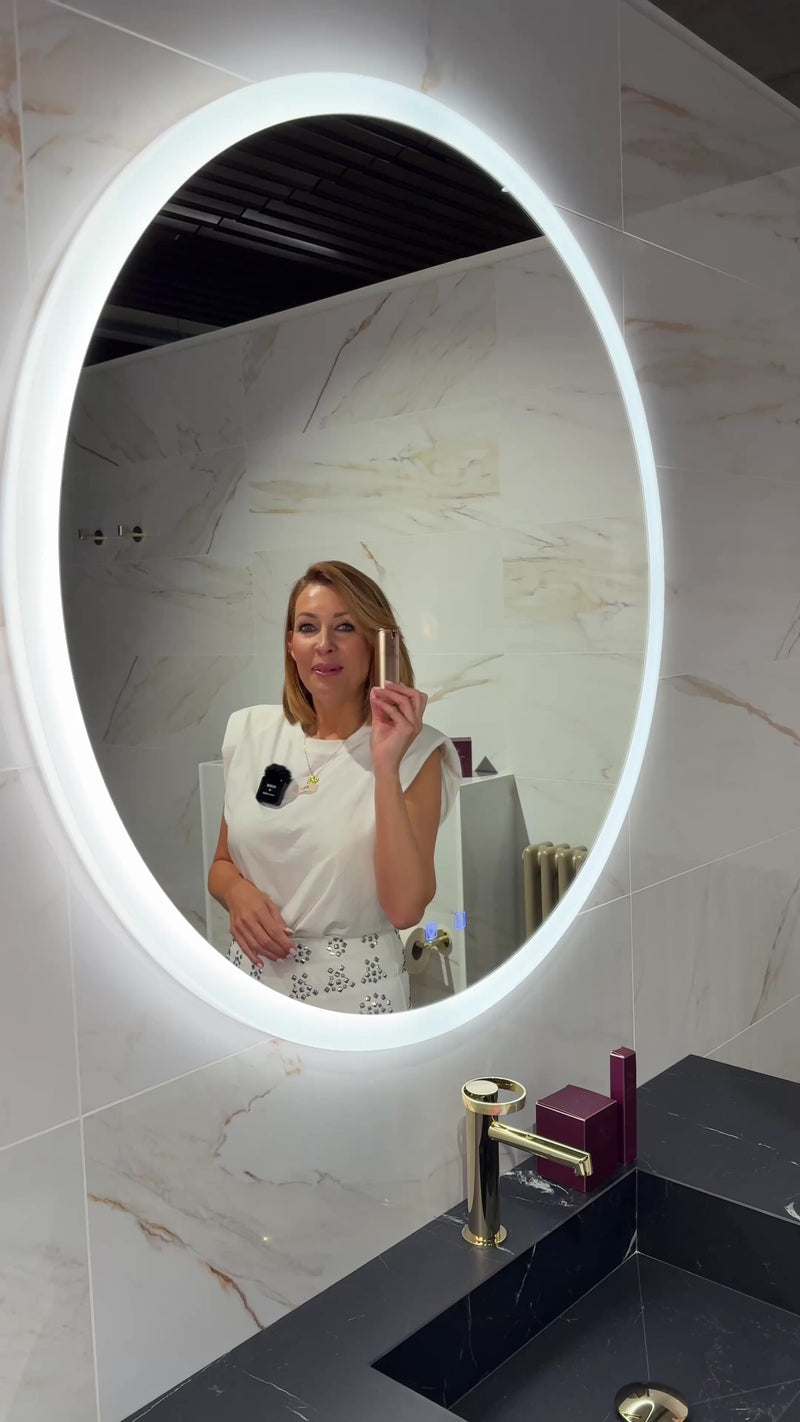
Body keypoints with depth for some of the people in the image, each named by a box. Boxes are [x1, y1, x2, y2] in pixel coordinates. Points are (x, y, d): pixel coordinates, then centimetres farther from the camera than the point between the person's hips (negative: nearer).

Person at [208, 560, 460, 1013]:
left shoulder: (417, 751, -12)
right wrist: (237, 891, -11)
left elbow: (405, 908, -21)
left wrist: (386, 765, -27)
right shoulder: (251, 732, 0)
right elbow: (222, 864, 11)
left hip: (354, 989, -3)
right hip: (252, 973, 4)